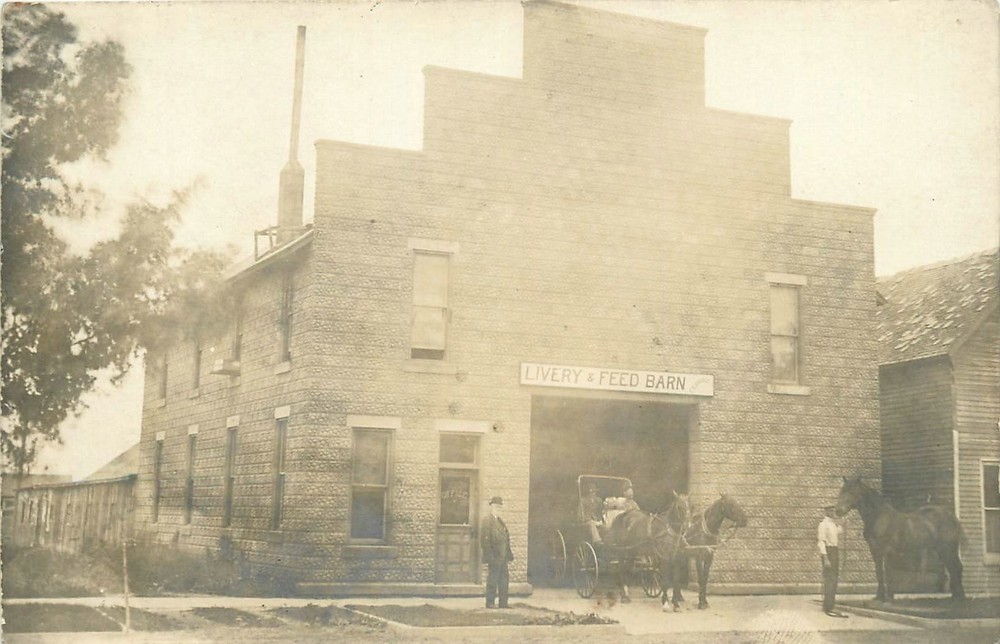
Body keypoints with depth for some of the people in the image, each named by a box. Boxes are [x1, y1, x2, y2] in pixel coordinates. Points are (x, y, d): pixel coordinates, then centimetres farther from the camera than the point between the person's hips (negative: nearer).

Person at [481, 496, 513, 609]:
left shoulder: (501, 522, 18)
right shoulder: (487, 522, -9)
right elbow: (484, 540, -15)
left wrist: (509, 556, 13)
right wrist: (490, 557, -19)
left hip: (503, 558, 9)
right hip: (495, 558, -9)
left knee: (504, 580, 9)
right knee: (493, 580, -3)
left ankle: (503, 603, 15)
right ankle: (490, 602, 5)